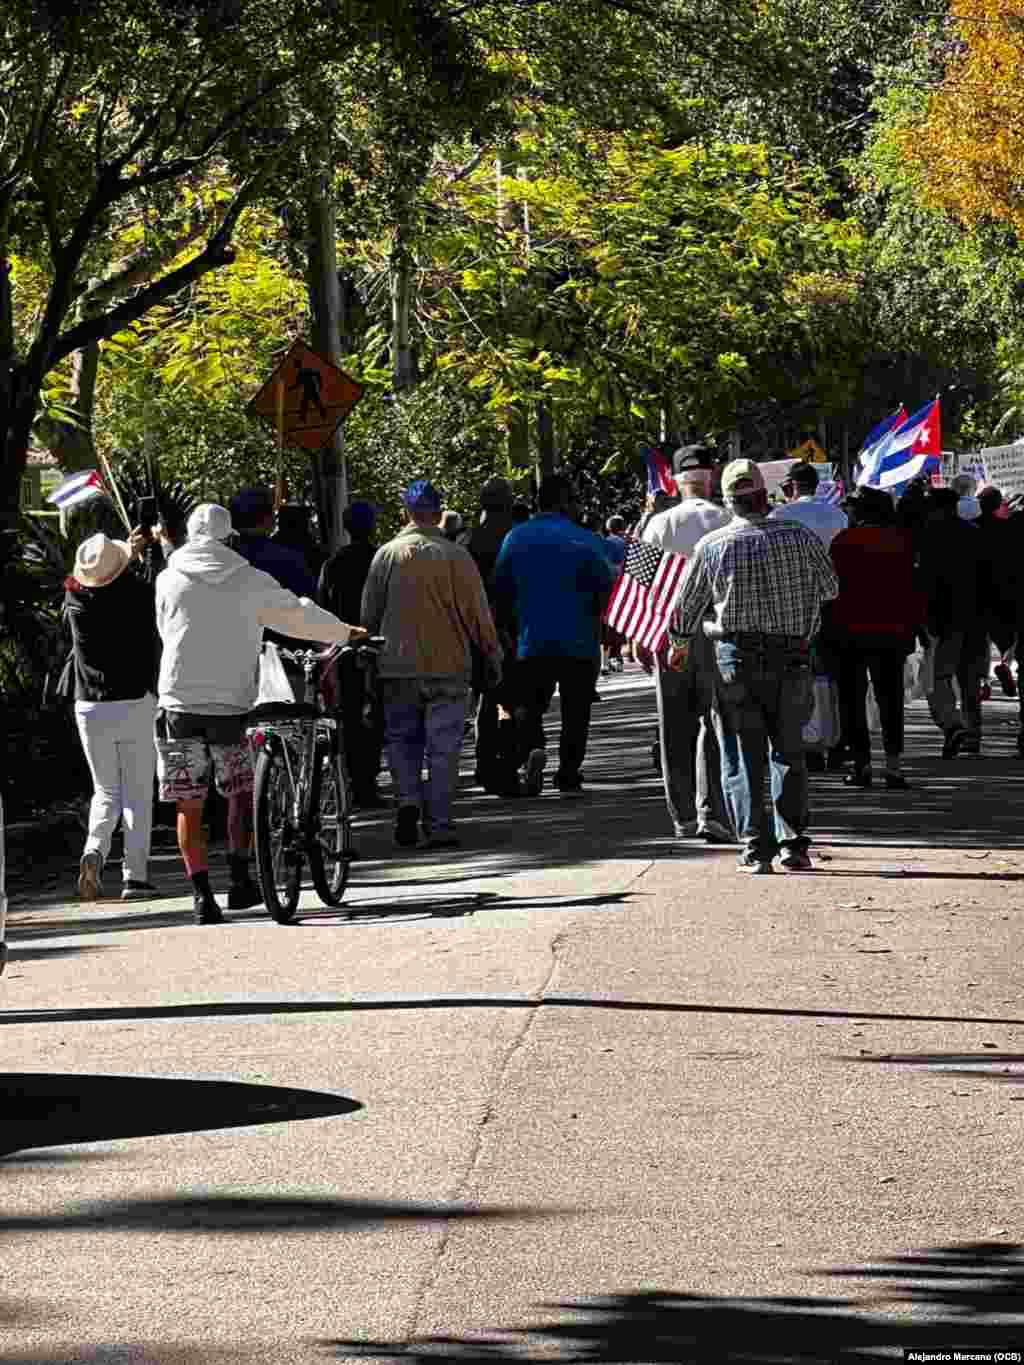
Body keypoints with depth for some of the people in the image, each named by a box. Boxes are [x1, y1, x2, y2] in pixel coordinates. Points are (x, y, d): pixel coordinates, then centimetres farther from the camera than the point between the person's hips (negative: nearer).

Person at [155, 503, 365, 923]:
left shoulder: (168, 580, 3)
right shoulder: (251, 581, 2)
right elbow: (300, 615, 15)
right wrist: (345, 633, 35)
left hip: (180, 703, 0)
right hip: (232, 704, 0)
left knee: (188, 805, 5)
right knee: (241, 792, 18)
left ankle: (202, 895, -2)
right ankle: (239, 879, 8)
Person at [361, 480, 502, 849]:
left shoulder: (386, 555, 0)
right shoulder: (455, 555, -6)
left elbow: (369, 614, 7)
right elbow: (477, 613, -4)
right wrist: (491, 657, 7)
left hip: (397, 666, 1)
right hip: (449, 666, -1)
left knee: (401, 737, 14)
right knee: (443, 747, 4)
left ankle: (408, 797, -9)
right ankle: (437, 823, 1)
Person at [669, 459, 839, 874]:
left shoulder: (712, 546, -2)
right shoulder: (799, 537, -1)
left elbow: (687, 606, 9)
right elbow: (830, 588, 12)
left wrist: (679, 646, 27)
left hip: (736, 659, -1)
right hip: (791, 659, 1)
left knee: (743, 759, 4)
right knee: (788, 753, 12)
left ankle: (755, 847, -3)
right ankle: (792, 844, 6)